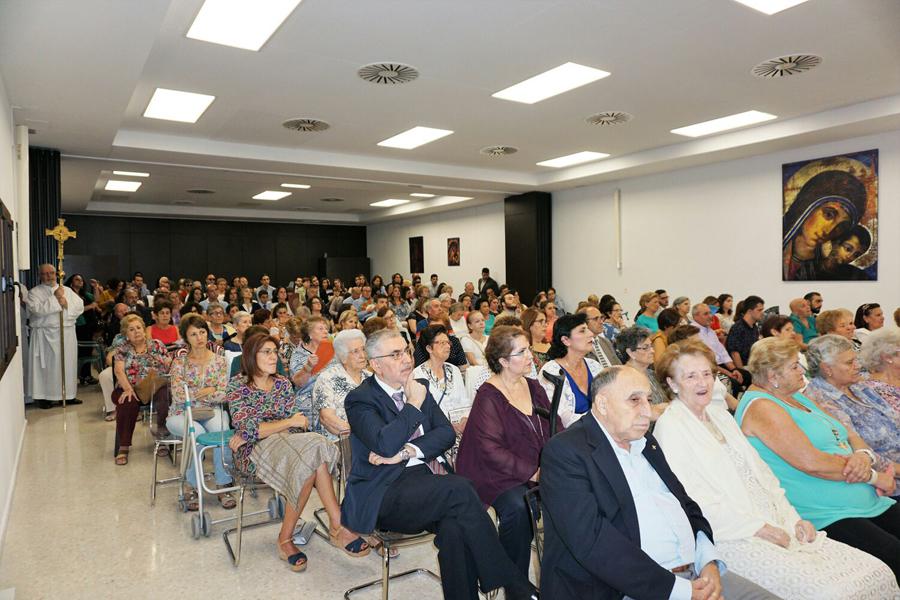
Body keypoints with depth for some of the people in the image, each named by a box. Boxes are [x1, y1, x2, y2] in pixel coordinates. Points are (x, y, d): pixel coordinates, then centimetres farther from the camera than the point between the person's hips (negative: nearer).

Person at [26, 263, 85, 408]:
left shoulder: (67, 290, 14)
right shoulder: (34, 292, 2)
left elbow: (80, 306, 4)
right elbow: (38, 309, -16)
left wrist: (66, 304, -12)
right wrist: (55, 298, -14)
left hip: (67, 333, 4)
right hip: (45, 335, -4)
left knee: (68, 363, 6)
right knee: (46, 365, -1)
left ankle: (68, 395, 15)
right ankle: (43, 396, 7)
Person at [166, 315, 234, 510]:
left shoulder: (219, 360, 6)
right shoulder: (179, 362, 2)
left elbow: (223, 394, -2)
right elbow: (178, 395, -8)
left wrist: (193, 393, -9)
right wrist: (208, 391, -9)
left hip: (212, 412, 1)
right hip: (182, 414, -1)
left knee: (221, 428, -32)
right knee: (198, 432, -34)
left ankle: (223, 485, -21)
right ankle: (192, 486, -17)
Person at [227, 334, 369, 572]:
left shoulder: (282, 383, 14)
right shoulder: (237, 385, 0)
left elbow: (299, 422, 3)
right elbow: (248, 429, -12)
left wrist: (256, 432, -9)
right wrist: (289, 422, -10)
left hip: (284, 442, 5)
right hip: (254, 451, -5)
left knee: (312, 453, -32)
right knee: (313, 454, -32)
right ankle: (337, 526, -23)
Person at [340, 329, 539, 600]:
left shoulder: (418, 389, 14)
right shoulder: (360, 399, -4)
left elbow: (446, 432, 6)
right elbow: (385, 444, -21)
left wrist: (407, 451, -10)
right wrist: (414, 404, -9)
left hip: (422, 478, 5)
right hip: (383, 494, -5)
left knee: (455, 527, -30)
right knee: (459, 487, -29)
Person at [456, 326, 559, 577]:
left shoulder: (534, 387, 12)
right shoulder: (488, 397, -10)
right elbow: (491, 450, -17)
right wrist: (533, 473, -20)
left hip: (542, 469, 6)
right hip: (500, 475, -6)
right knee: (518, 507, -33)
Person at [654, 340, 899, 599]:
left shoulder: (720, 414, 17)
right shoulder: (669, 427, -9)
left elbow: (760, 472, 18)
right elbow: (691, 502, -15)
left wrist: (793, 518, 5)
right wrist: (758, 527, -14)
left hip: (778, 528, 8)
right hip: (733, 538, -8)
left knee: (877, 573, -4)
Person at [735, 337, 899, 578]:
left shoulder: (796, 397, 18)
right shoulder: (761, 407, -13)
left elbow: (849, 435, 19)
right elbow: (810, 462, -20)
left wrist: (864, 456, -5)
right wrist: (874, 476, -9)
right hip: (825, 517, -9)